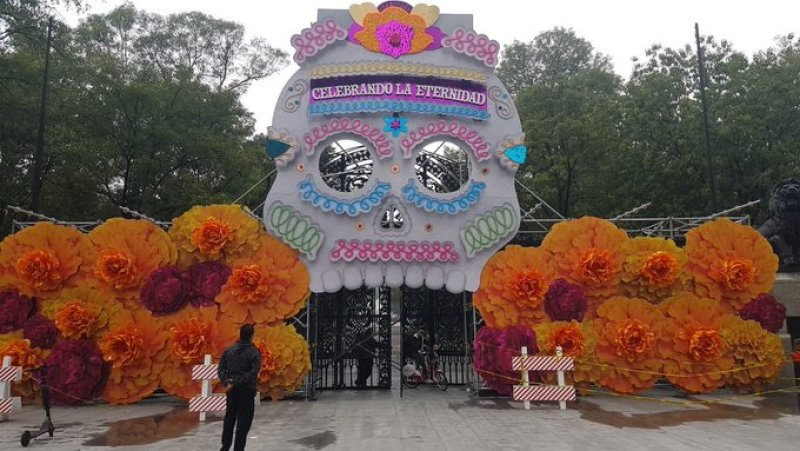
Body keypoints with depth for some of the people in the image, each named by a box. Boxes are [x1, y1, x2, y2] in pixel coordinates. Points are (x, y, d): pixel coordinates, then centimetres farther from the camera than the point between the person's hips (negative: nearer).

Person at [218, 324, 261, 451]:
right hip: (247, 390, -5)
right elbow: (253, 373, -21)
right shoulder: (254, 352, -12)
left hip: (232, 390, 5)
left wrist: (227, 382, -8)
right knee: (243, 421, 4)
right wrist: (235, 382, -18)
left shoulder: (229, 350, 4)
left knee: (229, 418, 18)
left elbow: (221, 369, 0)